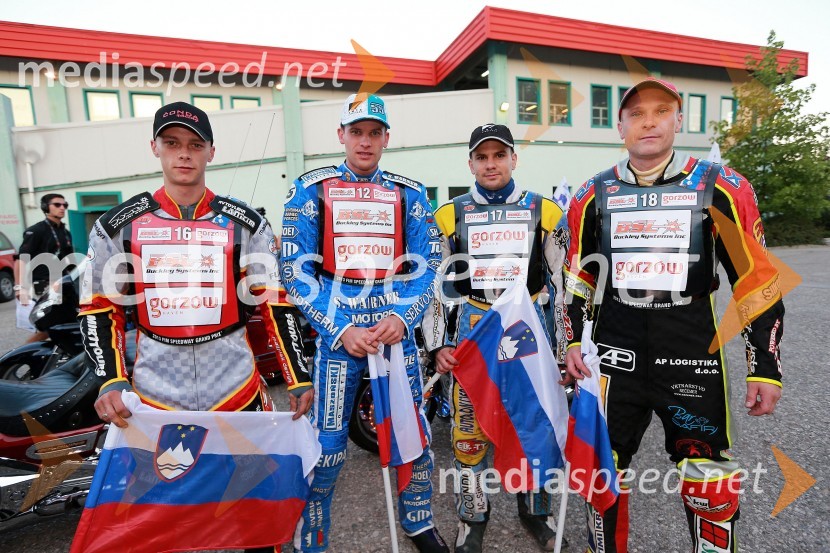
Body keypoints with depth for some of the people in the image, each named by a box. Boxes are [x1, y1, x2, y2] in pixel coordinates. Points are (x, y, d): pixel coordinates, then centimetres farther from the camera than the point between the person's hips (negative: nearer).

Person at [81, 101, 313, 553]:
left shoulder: (246, 224, 0)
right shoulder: (118, 225, 3)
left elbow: (276, 305, -1)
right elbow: (98, 310, 7)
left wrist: (298, 377, -5)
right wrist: (111, 383, -6)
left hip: (236, 387, 0)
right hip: (153, 392, 1)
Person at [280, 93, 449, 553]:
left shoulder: (409, 193, 9)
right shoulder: (311, 190, 3)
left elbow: (426, 265, 5)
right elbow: (297, 271, -2)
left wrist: (402, 318, -11)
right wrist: (339, 330, -11)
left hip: (397, 330, 2)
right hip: (336, 332, -2)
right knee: (327, 444, 4)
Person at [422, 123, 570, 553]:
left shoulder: (544, 212, 4)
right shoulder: (450, 216, 3)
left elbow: (562, 285, 6)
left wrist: (566, 347, 4)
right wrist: (438, 344, -1)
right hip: (472, 329, 0)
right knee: (468, 428, 6)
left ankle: (536, 510, 35)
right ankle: (473, 515, 29)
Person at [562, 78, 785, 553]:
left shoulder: (719, 188, -2)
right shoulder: (594, 195, 4)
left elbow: (757, 279, -1)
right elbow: (578, 276, 10)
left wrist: (766, 367, -2)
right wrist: (573, 340, 4)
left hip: (693, 357, -1)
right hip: (615, 356, 2)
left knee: (712, 485, 9)